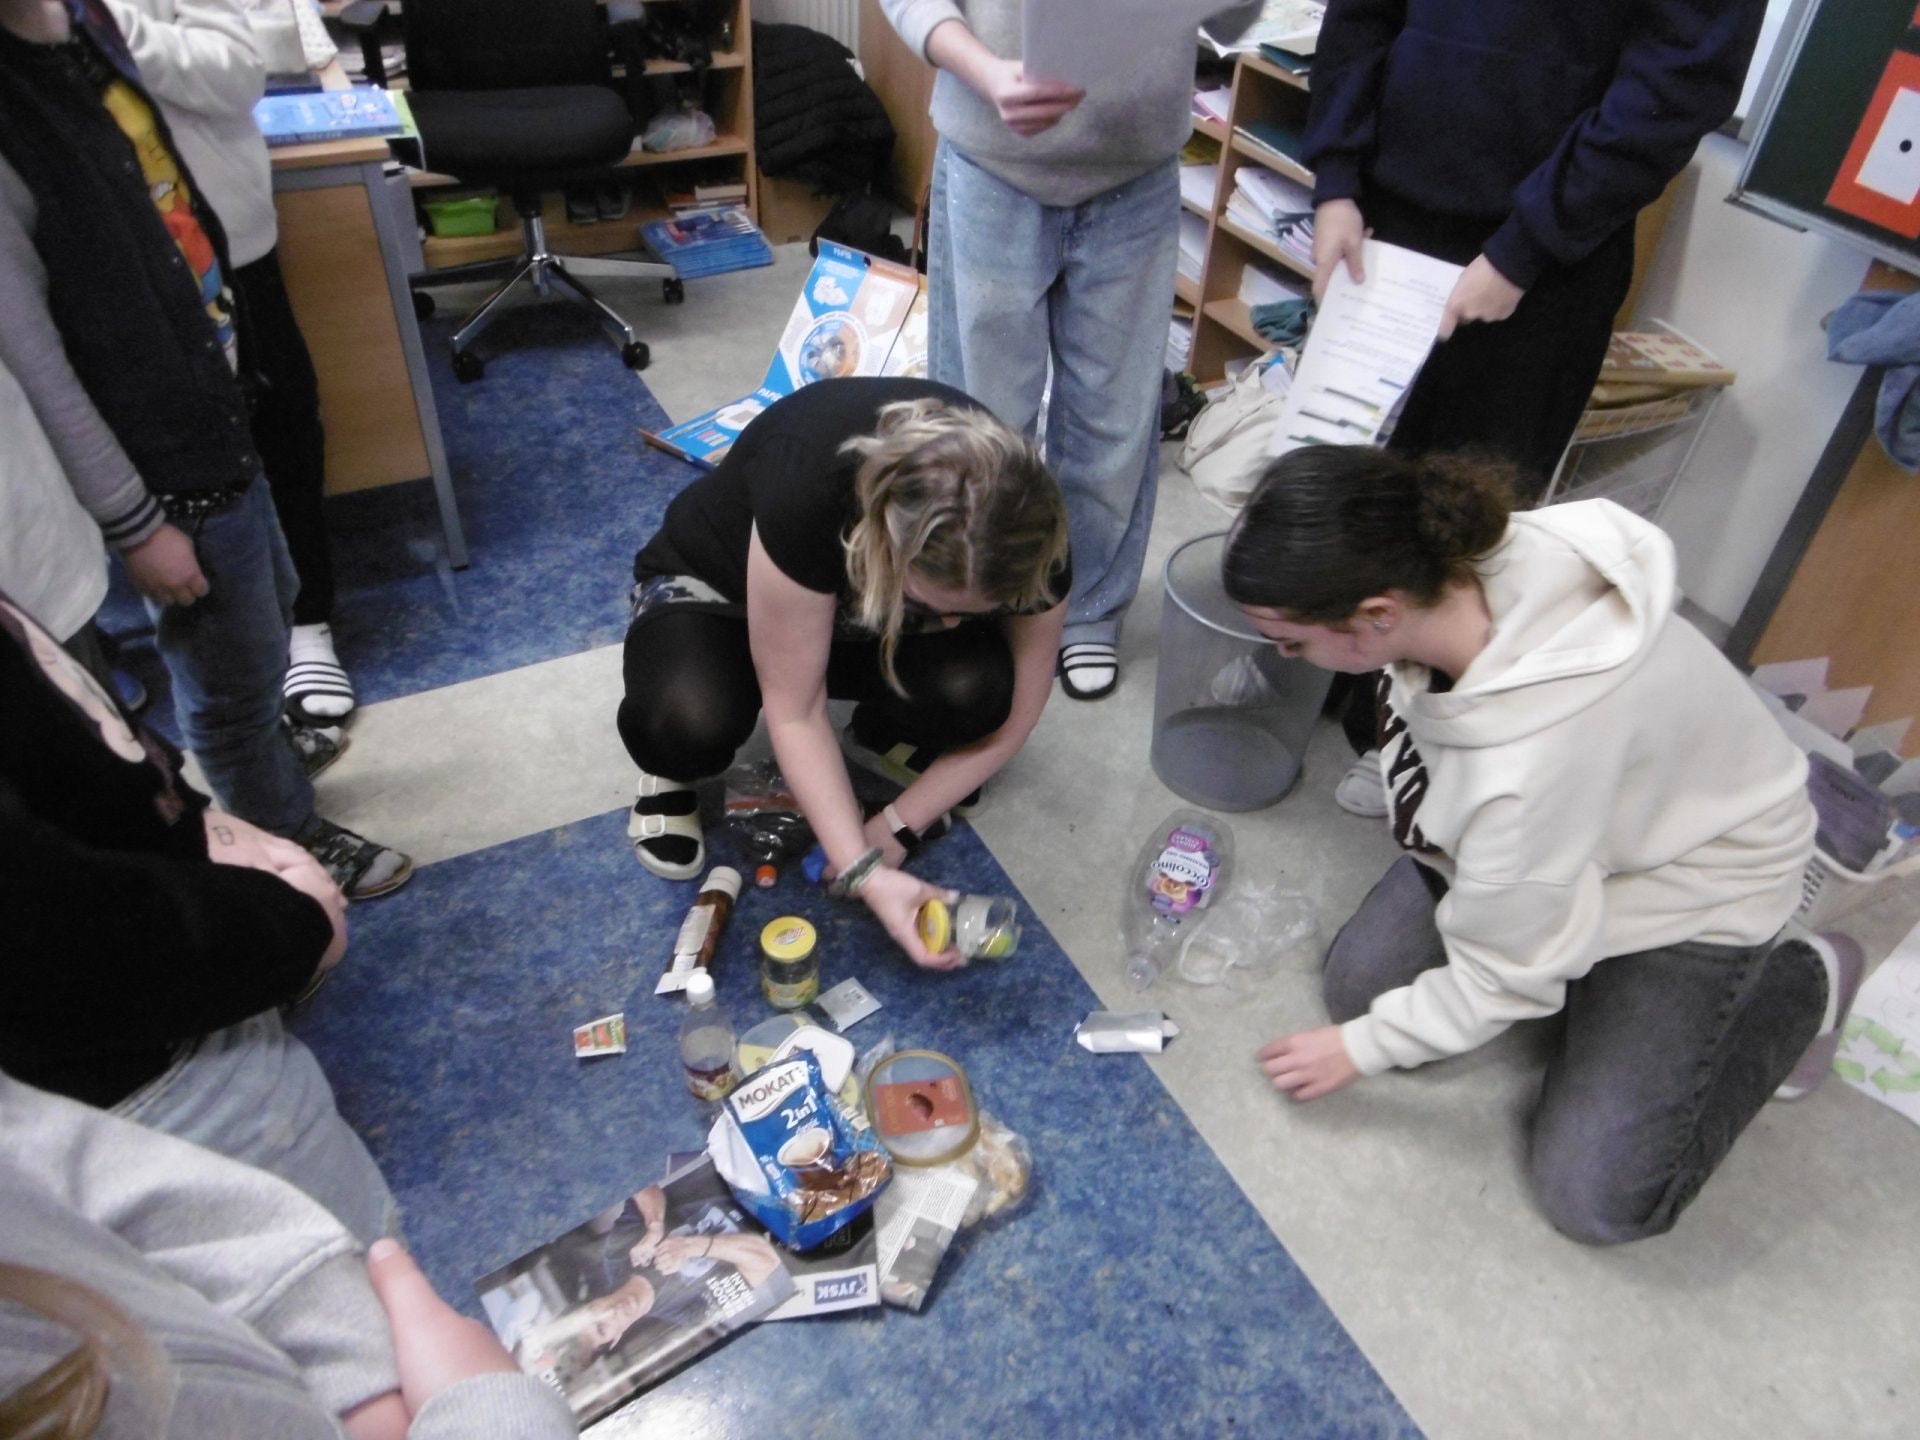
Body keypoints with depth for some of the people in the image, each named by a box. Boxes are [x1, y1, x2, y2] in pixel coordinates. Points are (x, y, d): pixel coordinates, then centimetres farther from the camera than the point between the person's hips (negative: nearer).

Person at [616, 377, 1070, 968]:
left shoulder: (1020, 529, -29)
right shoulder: (807, 486, -40)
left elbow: (1015, 706, -15)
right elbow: (795, 712, -30)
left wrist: (897, 828, -17)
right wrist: (863, 873, -35)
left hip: (863, 614, 3)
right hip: (717, 588, -2)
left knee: (970, 686, -31)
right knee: (690, 720, -37)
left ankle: (881, 736, 5)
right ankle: (672, 763, 1)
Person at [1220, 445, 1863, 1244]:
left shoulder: (1530, 760, -44)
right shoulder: (1449, 563, -27)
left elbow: (1503, 976, -24)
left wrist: (1364, 1047, -9)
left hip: (1691, 881, -6)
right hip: (1535, 831, 7)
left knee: (1597, 1195, -5)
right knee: (1360, 984, -2)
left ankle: (1800, 987, 14)